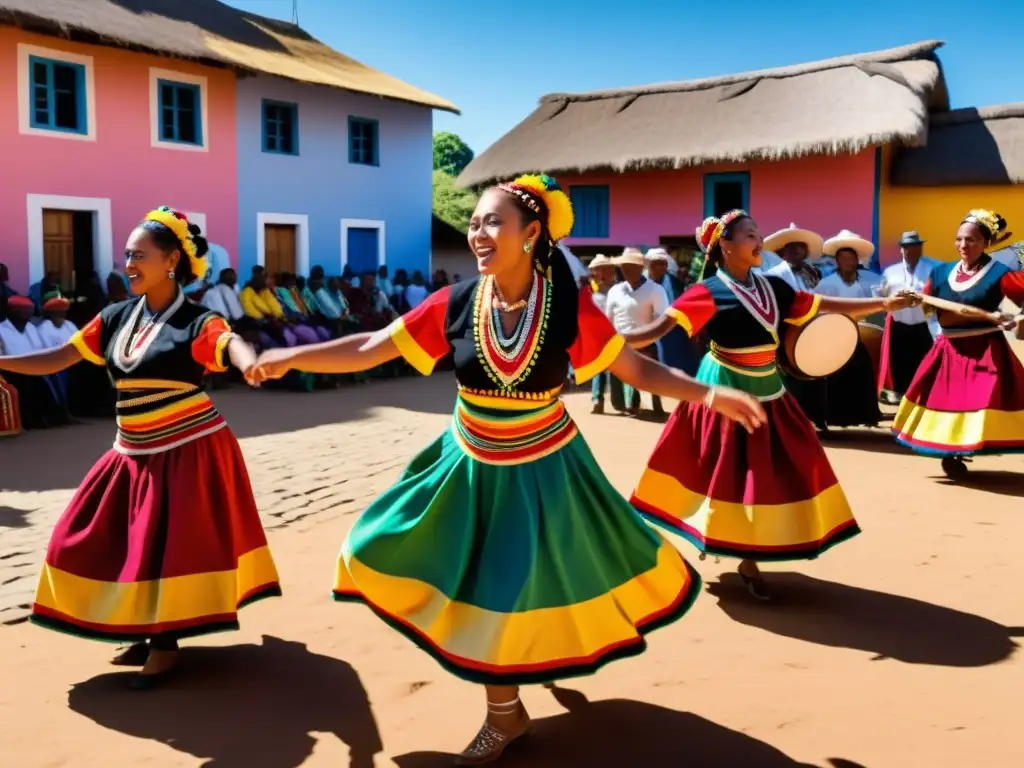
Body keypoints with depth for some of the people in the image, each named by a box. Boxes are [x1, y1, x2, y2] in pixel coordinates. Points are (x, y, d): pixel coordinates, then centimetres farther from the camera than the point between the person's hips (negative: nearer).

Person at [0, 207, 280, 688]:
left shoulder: (195, 322, -14)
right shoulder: (116, 318, 5)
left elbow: (232, 346, -34)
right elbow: (56, 360, 7)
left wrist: (254, 366, -57)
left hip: (188, 452, -6)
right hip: (134, 453, 7)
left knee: (171, 546, -1)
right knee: (121, 544, 11)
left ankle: (166, 645, 19)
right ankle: (146, 633, 30)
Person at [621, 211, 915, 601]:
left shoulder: (771, 286, 4)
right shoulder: (709, 291, -15)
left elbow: (822, 306, 7)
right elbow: (661, 326, -24)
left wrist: (882, 303, 4)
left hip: (767, 391, 6)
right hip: (727, 391, -6)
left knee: (771, 472, 8)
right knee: (727, 473, 2)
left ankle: (749, 558, 20)